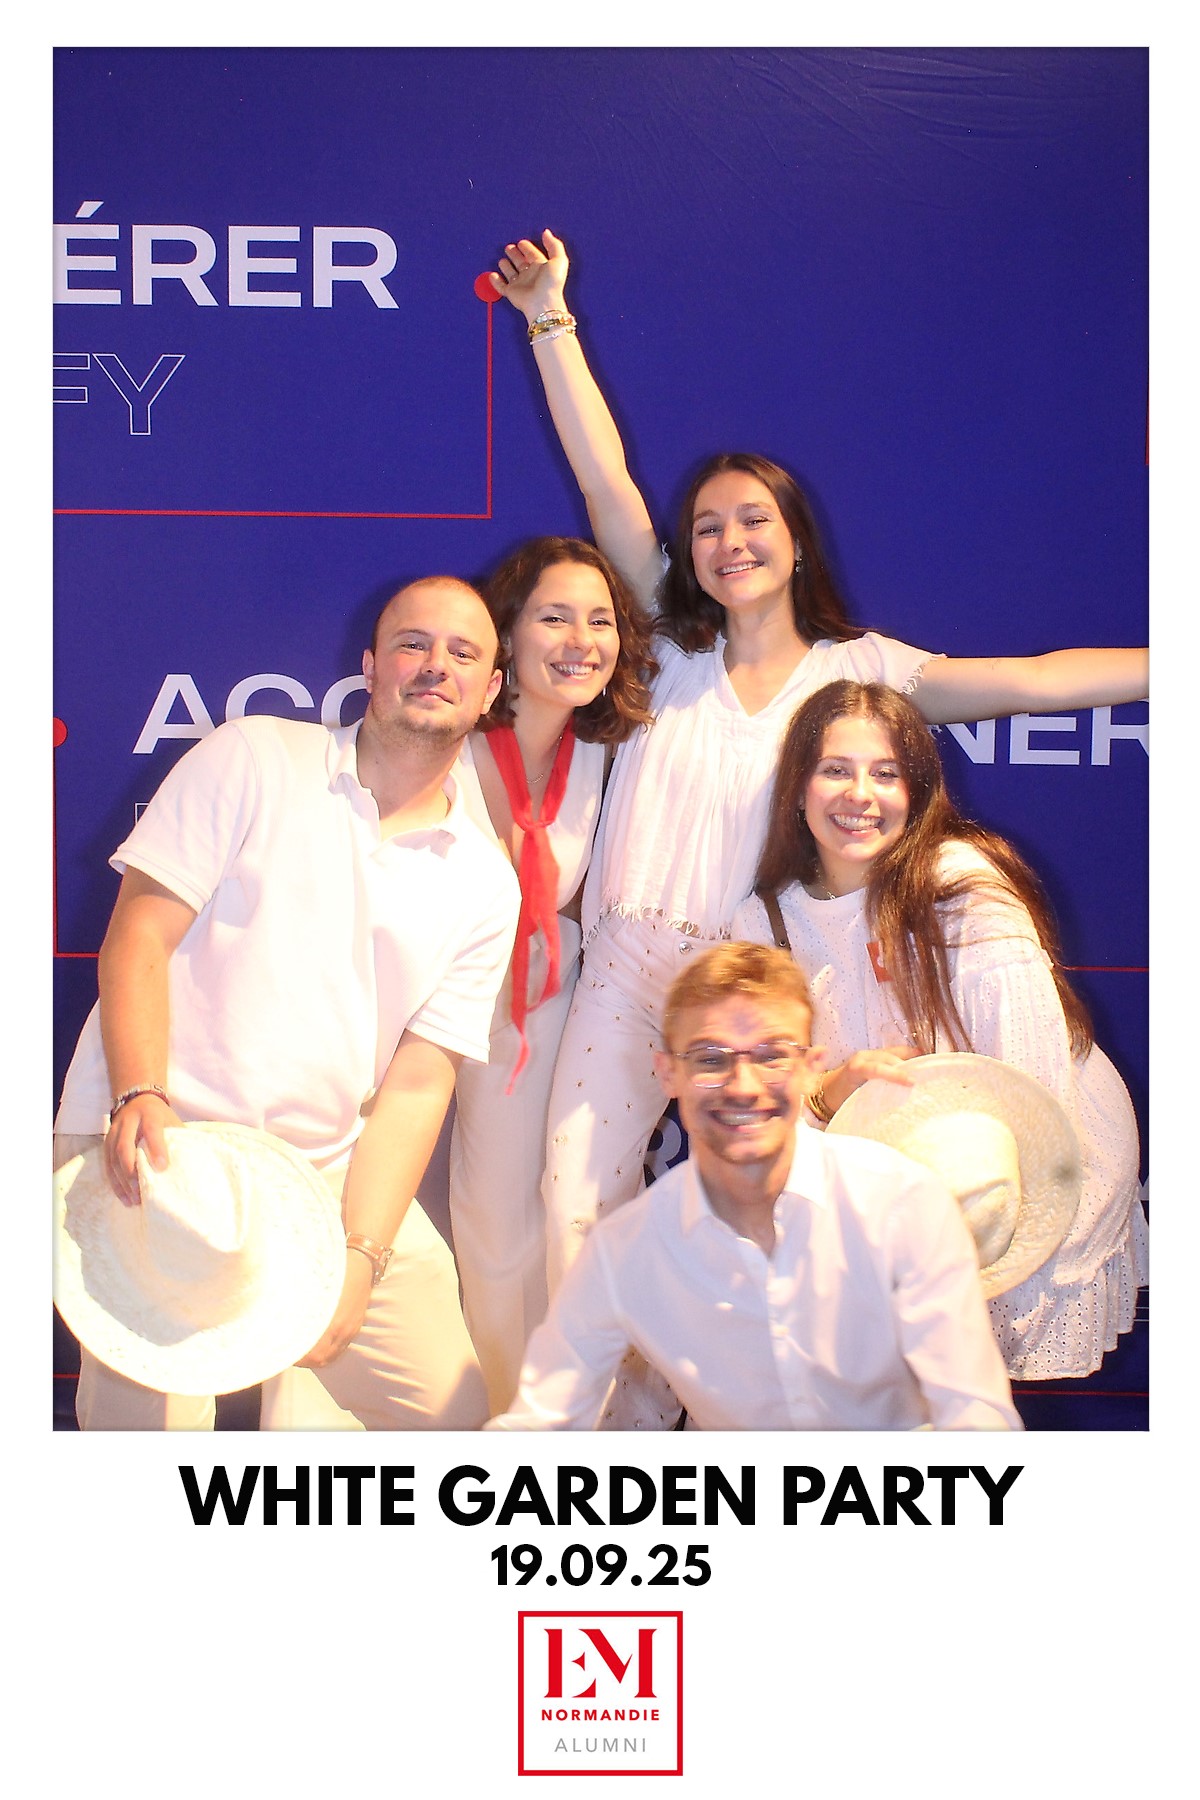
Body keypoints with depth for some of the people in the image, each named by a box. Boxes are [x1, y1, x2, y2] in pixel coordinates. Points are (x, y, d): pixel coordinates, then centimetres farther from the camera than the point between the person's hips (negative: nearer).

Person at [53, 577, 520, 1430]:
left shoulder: (483, 883, 8)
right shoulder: (252, 759, 2)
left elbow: (416, 1086, 2)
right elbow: (138, 938, -4)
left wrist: (359, 1258, -9)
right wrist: (139, 1096, -20)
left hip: (329, 1170, 3)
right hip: (155, 1148, -3)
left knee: (451, 1410, 0)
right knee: (148, 1419, -14)